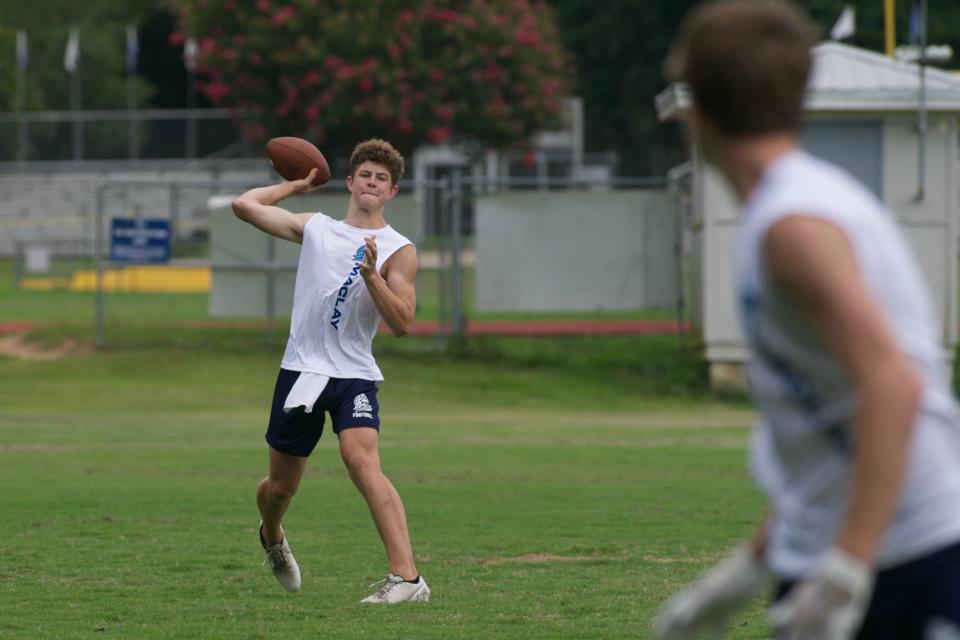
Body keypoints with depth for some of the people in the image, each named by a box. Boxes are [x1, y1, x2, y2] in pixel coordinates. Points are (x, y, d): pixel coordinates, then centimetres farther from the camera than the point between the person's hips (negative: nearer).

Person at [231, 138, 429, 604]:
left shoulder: (398, 251, 0)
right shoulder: (316, 228, 9)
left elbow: (401, 323, -9)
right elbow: (244, 205, 9)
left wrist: (371, 274, -21)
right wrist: (293, 186, 18)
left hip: (353, 374, -3)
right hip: (301, 369, 3)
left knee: (362, 462, -28)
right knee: (279, 486, 12)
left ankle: (407, 578, -34)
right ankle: (271, 537, 49)